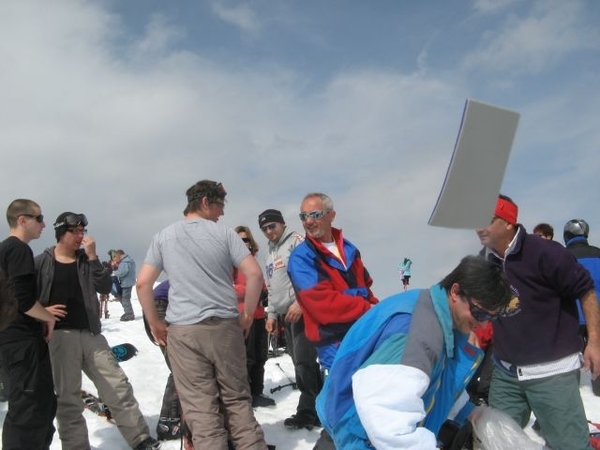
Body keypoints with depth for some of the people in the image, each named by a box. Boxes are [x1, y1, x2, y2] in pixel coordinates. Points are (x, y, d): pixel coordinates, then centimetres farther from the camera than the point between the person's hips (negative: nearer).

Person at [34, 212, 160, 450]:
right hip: (59, 336, -3)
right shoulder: (41, 263, 1)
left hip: (90, 334, 3)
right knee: (68, 397, 4)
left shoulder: (86, 259, 11)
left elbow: (105, 288, -3)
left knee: (118, 386, 3)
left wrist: (92, 256, -10)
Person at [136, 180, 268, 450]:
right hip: (226, 326, 0)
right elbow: (254, 274, -5)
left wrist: (155, 323, 11)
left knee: (201, 408, 2)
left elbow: (143, 283, 1)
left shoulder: (163, 237, 6)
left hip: (183, 331, 0)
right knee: (237, 400, 12)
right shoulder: (224, 233, 1)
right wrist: (247, 314, 6)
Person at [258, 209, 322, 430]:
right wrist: (272, 314, 19)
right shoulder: (270, 254, 23)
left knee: (304, 360, -11)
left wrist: (300, 303, -22)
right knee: (299, 361, 9)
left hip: (302, 310, -9)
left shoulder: (297, 240, -4)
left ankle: (308, 411, -2)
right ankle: (315, 407, 16)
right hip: (284, 314, 9)